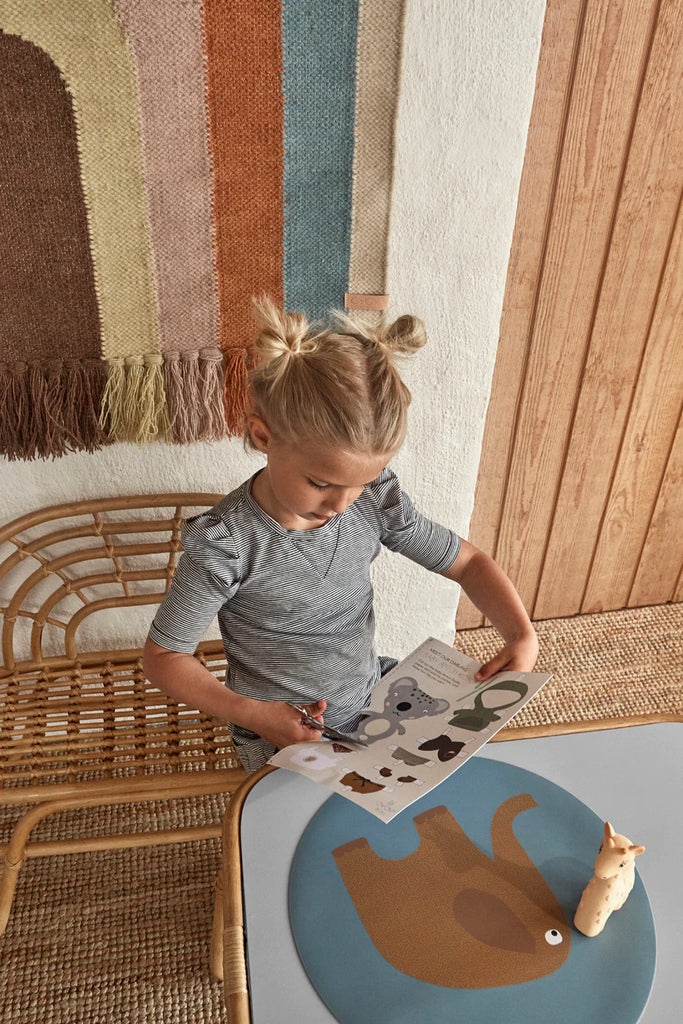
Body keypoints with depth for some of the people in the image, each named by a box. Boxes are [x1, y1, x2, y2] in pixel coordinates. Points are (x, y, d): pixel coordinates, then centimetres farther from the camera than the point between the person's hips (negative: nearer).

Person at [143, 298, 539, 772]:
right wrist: (248, 713, -26)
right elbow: (164, 656, -14)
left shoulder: (375, 499, -13)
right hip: (284, 731, -4)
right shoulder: (224, 545, -26)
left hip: (372, 695, 4)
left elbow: (467, 561, -2)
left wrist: (522, 635, -18)